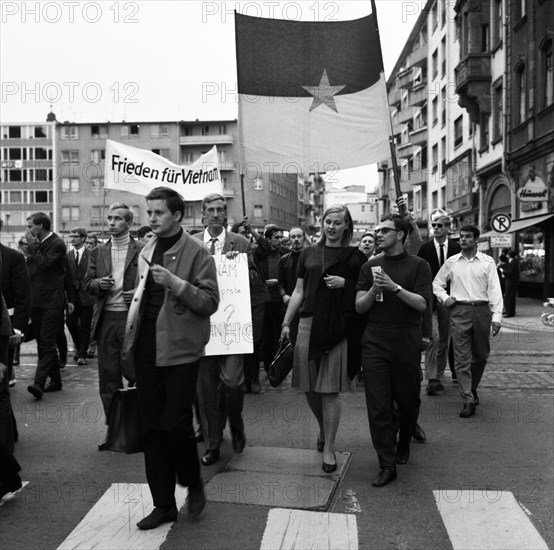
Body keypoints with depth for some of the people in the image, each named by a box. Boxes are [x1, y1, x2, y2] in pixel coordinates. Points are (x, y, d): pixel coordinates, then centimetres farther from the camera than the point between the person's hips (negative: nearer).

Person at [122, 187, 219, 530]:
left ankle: (193, 484, 24)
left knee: (175, 423, -6)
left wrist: (174, 282, -23)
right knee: (151, 427, 9)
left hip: (180, 347, -6)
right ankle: (163, 504, 23)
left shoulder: (197, 252, -7)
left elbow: (210, 302, -12)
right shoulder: (147, 252, 13)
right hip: (147, 344, 6)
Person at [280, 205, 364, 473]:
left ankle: (329, 448, 11)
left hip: (339, 329, -3)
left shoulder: (354, 257, 5)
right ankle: (323, 430, 36)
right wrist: (286, 323, 10)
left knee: (330, 390, -2)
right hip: (308, 325, 3)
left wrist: (345, 284, -10)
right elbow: (298, 292, 14)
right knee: (309, 388, 8)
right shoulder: (308, 254, 12)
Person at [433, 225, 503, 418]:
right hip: (459, 310, 0)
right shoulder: (451, 262, 8)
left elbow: (494, 290, 0)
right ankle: (468, 401, -2)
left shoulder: (487, 262, 4)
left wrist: (496, 316, -7)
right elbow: (437, 284, 18)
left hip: (481, 310, 0)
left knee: (481, 355, 11)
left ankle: (472, 388, 35)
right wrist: (445, 298, 0)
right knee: (462, 358, -4)